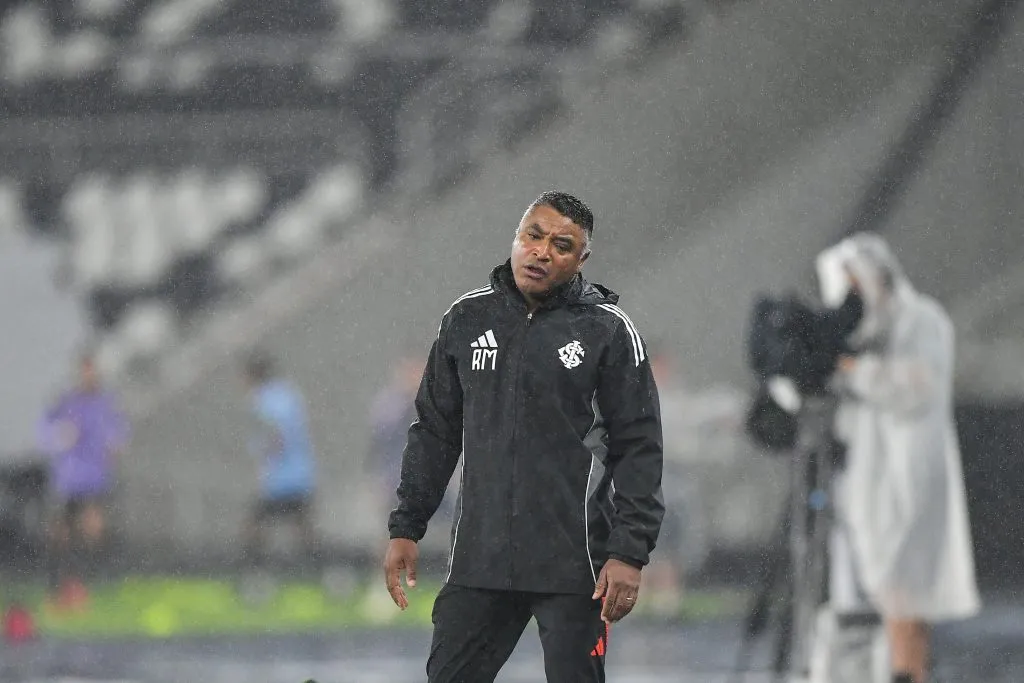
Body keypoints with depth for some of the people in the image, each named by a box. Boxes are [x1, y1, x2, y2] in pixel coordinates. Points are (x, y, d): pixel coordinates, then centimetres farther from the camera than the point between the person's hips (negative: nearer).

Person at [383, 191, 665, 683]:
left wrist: (629, 553, -11)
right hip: (478, 561, 4)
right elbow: (435, 432, 15)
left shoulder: (608, 330, -3)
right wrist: (406, 527, 11)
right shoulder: (468, 319, 8)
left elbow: (638, 450, -4)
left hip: (574, 566, -3)